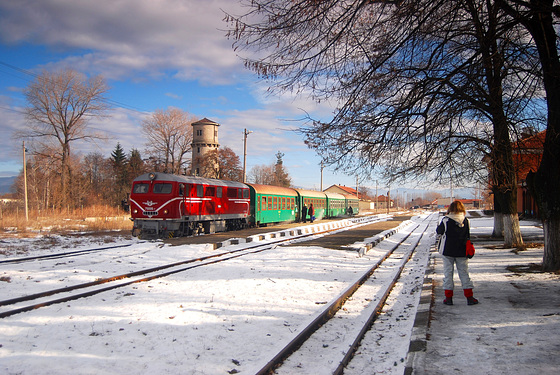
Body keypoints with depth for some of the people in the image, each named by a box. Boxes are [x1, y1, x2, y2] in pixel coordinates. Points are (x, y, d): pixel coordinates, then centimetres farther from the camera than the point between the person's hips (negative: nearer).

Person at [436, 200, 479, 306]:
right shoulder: (466, 221, -1)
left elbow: (438, 231, 0)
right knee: (464, 273, 10)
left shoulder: (446, 220, -11)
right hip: (462, 252, 3)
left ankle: (449, 297, 6)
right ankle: (469, 297, 10)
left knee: (448, 273, 5)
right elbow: (468, 236, 8)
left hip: (448, 251, -2)